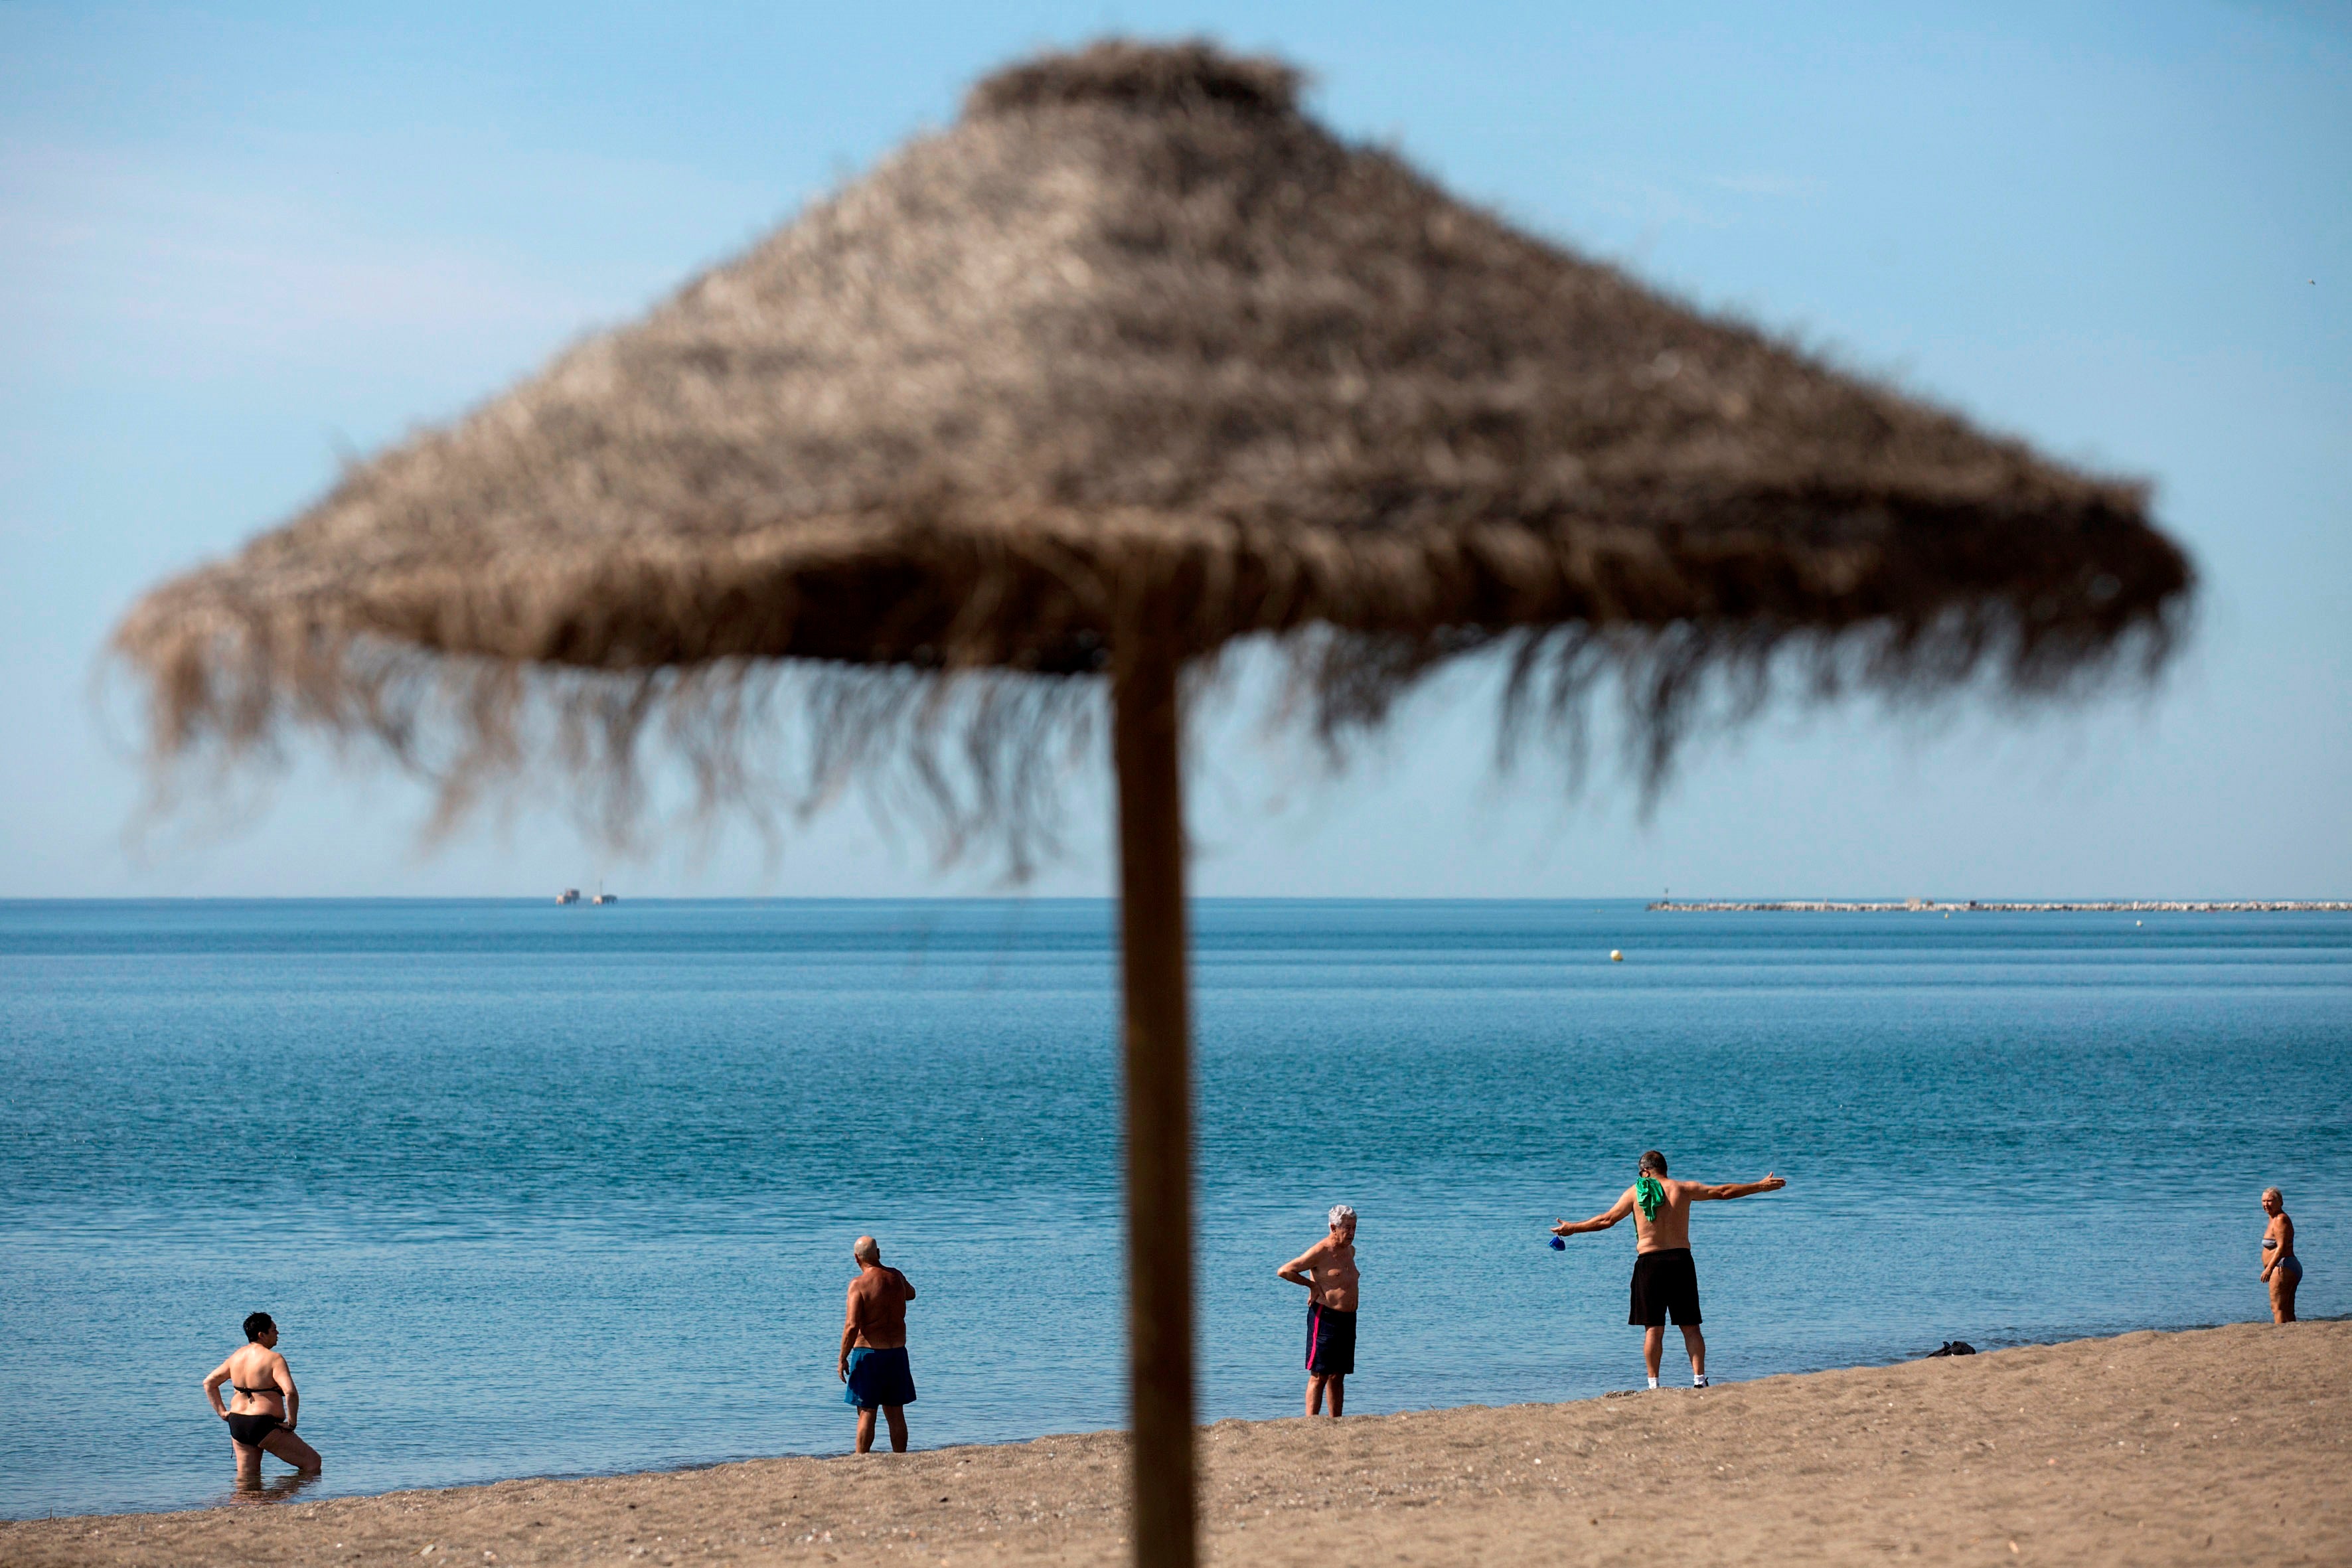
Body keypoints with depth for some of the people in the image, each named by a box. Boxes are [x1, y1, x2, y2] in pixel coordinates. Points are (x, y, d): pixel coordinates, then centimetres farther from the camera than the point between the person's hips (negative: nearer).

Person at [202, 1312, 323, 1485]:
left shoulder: (237, 1356, 9)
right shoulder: (274, 1359, -14)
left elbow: (209, 1382, 19)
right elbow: (291, 1392, -27)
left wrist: (221, 1411, 17)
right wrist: (291, 1423, -15)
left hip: (237, 1424, 8)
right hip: (264, 1425, -8)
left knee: (247, 1476, 17)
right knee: (313, 1463, -2)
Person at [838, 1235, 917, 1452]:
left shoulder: (859, 1284, -14)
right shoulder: (896, 1277, 4)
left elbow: (852, 1327, -18)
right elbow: (911, 1294, 29)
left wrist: (843, 1359, -9)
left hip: (869, 1353, -5)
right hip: (897, 1352, 5)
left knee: (866, 1414, 0)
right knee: (896, 1414, 9)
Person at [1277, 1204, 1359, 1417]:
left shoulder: (1350, 1250, 14)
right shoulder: (1320, 1252, -12)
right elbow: (1284, 1271, -14)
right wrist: (1313, 1285, -9)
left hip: (1348, 1319, 8)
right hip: (1325, 1317, -8)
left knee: (1338, 1376, 11)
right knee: (1319, 1375, -9)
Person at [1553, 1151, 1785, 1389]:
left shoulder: (1635, 1193, 2)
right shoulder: (1683, 1189, 3)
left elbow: (1607, 1219, 6)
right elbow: (1723, 1192, 6)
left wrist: (1572, 1229, 19)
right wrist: (1760, 1186, 15)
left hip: (1649, 1263, -1)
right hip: (1680, 1260, 1)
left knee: (1653, 1329, 3)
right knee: (1690, 1328, 6)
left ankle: (1653, 1385, 0)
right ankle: (1699, 1380, -1)